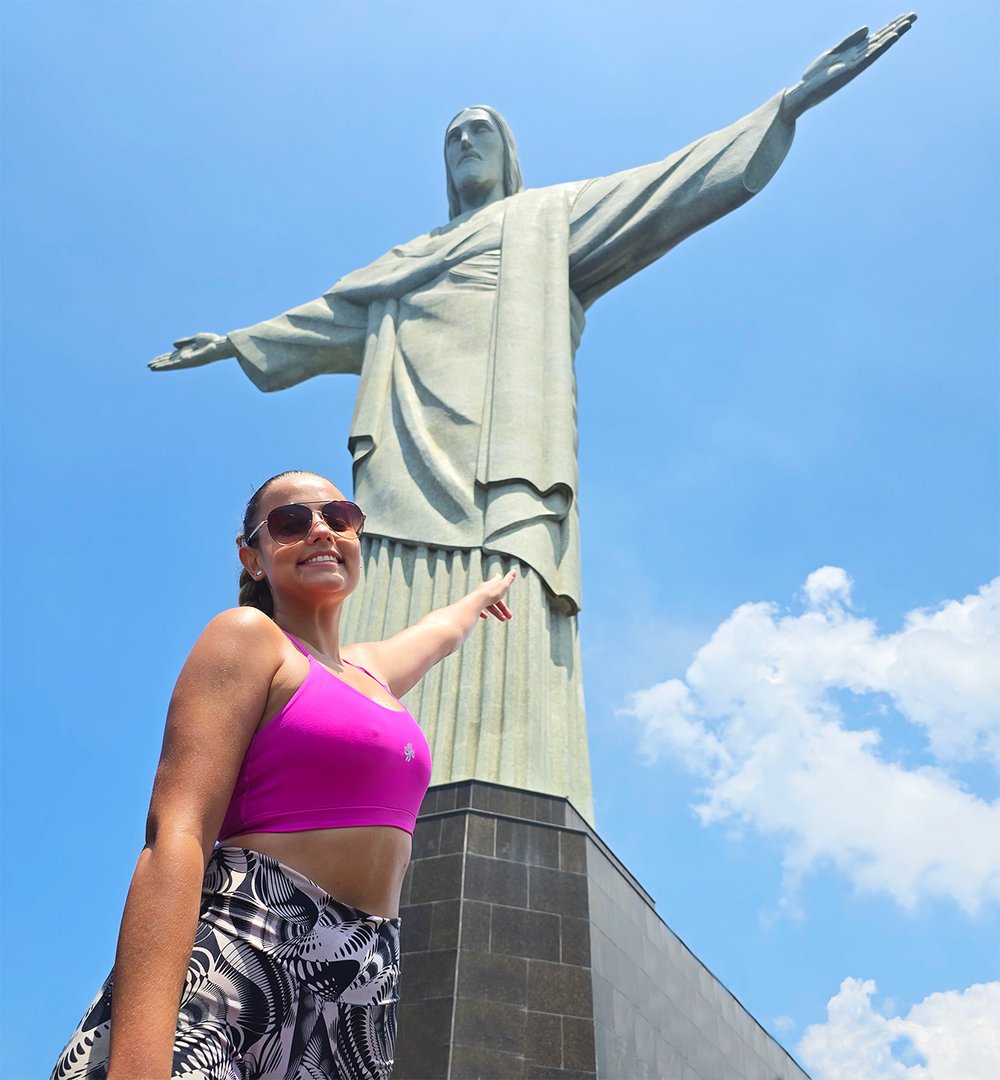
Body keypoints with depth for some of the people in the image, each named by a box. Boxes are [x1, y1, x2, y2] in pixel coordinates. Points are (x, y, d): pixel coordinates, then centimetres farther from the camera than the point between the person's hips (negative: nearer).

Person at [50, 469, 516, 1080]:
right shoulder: (249, 636, -2)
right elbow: (176, 836, -14)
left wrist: (485, 594, 64)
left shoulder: (372, 668, 19)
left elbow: (445, 630, 43)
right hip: (233, 975, -6)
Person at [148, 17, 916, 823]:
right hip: (408, 456, 4)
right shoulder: (407, 259, 38)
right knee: (393, 631, -14)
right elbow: (325, 318, 45)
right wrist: (230, 343, 50)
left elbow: (669, 187, 17)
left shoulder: (552, 218, 25)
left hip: (502, 447, -4)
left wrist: (793, 99, 10)